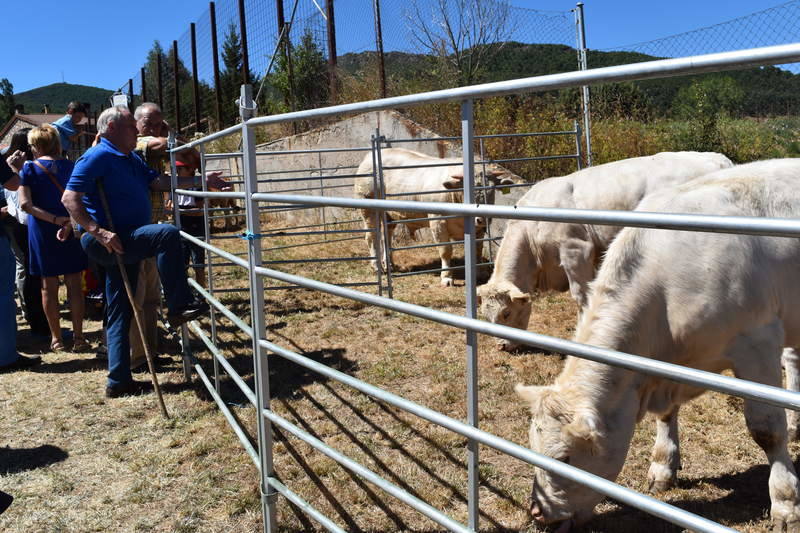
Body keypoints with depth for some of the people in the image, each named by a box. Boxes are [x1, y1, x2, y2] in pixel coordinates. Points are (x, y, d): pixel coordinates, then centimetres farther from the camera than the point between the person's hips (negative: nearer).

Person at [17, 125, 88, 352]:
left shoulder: (29, 168, -2)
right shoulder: (70, 166, 3)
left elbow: (25, 204, -13)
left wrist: (54, 220, -13)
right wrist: (69, 223, -12)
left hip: (42, 232, -1)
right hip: (71, 231, 1)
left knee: (49, 285, 8)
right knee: (74, 284, 5)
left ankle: (56, 338, 14)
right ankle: (78, 337, 6)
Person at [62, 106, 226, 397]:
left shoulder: (131, 159, 17)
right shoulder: (98, 156, -11)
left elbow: (160, 182, 13)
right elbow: (70, 198, -18)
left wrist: (200, 180, 7)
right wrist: (99, 232, -28)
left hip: (126, 243, 10)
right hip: (107, 242, -10)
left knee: (120, 314, 12)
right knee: (167, 234, -28)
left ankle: (119, 381, 19)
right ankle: (179, 305, -20)